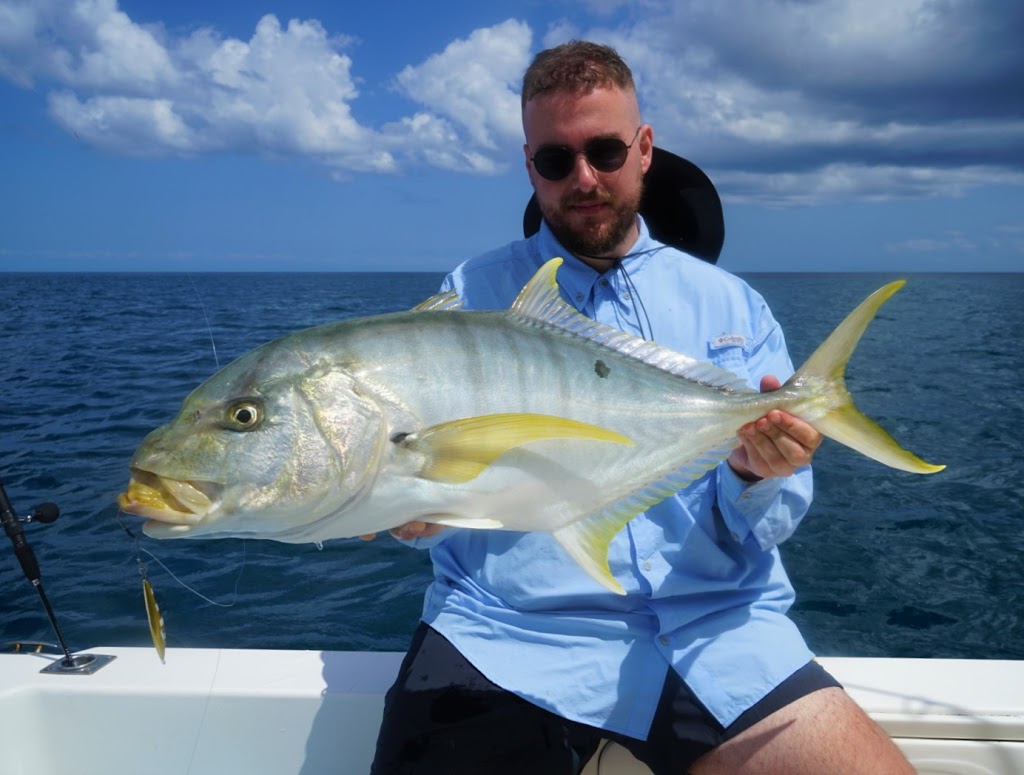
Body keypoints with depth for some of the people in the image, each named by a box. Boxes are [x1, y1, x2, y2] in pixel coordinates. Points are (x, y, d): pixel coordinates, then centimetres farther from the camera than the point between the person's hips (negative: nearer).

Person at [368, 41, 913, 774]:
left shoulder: (733, 307, 10)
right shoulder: (473, 296, 6)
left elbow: (757, 530, 8)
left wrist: (755, 473, -13)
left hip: (714, 626, 2)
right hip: (510, 630, -1)